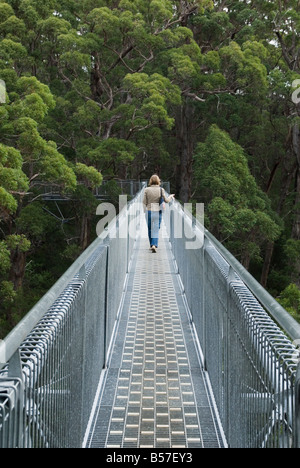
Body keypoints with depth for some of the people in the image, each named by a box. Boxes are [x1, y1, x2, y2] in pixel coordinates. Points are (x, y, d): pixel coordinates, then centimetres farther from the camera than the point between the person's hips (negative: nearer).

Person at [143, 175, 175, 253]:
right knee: (156, 229, 1)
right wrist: (171, 197, 17)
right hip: (158, 211, -1)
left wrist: (145, 210, 13)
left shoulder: (147, 190, -4)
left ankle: (152, 245, 23)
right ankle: (154, 245, -16)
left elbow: (144, 202, -2)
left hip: (149, 210, 1)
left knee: (150, 229, 15)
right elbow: (166, 200, -3)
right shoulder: (161, 190, -5)